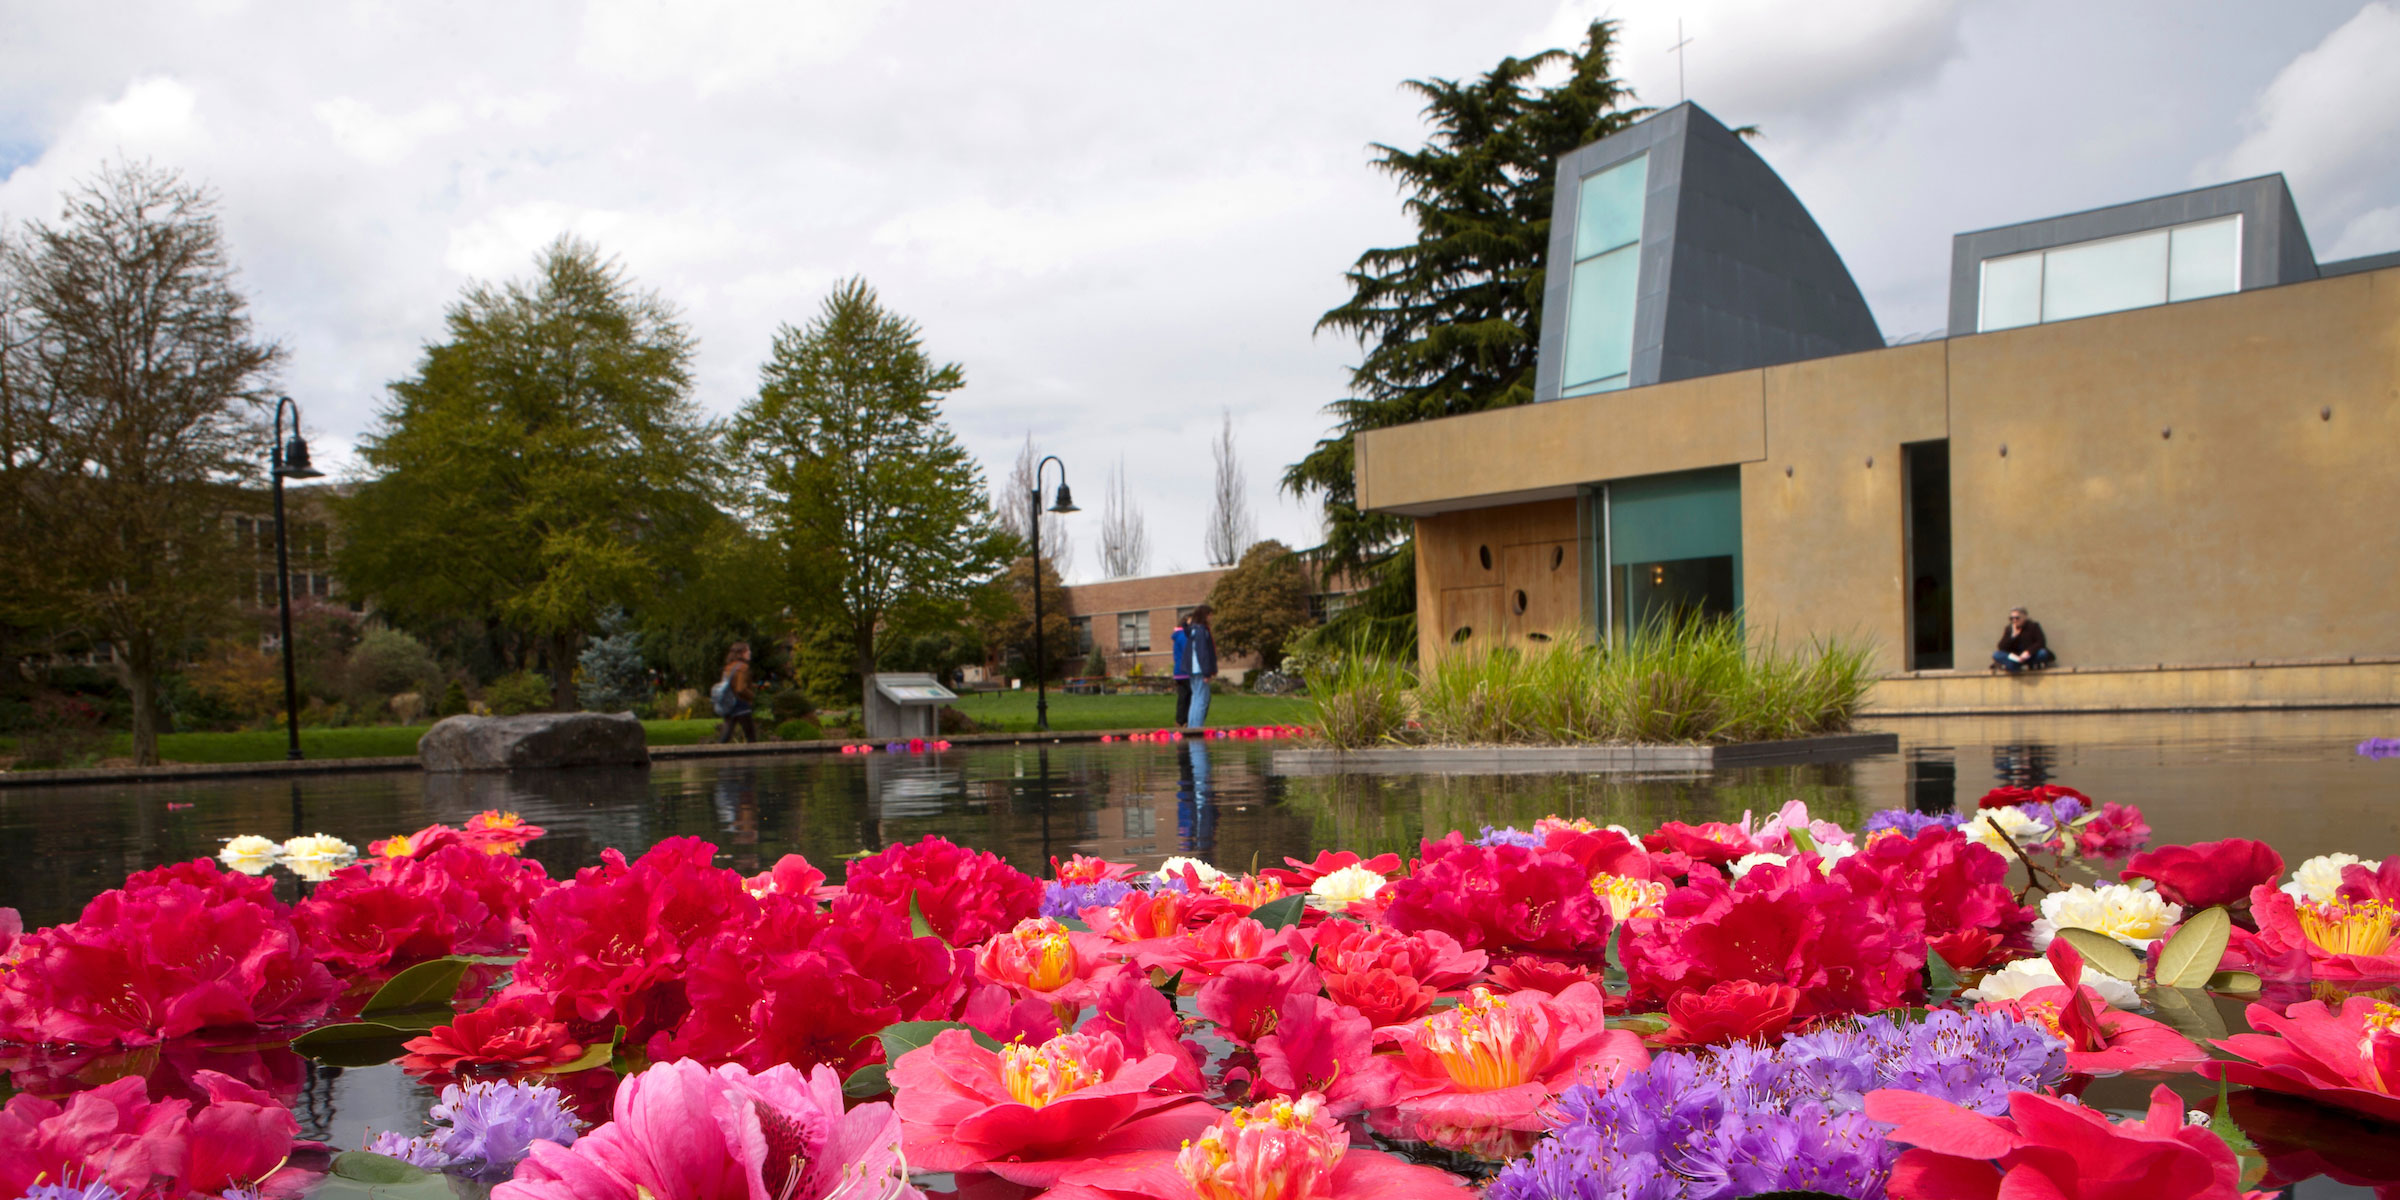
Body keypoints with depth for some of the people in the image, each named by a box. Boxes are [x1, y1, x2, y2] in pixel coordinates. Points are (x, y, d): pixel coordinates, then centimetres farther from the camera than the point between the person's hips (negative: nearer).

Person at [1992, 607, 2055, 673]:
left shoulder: (2033, 626, -2)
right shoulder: (2009, 629, 3)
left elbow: (2041, 643, -13)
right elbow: (2002, 647, -7)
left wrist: (2028, 652, -28)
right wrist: (2013, 635, -18)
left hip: (2031, 656, -1)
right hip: (2016, 657, 1)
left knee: (2042, 653, -35)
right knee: (1996, 655, -23)